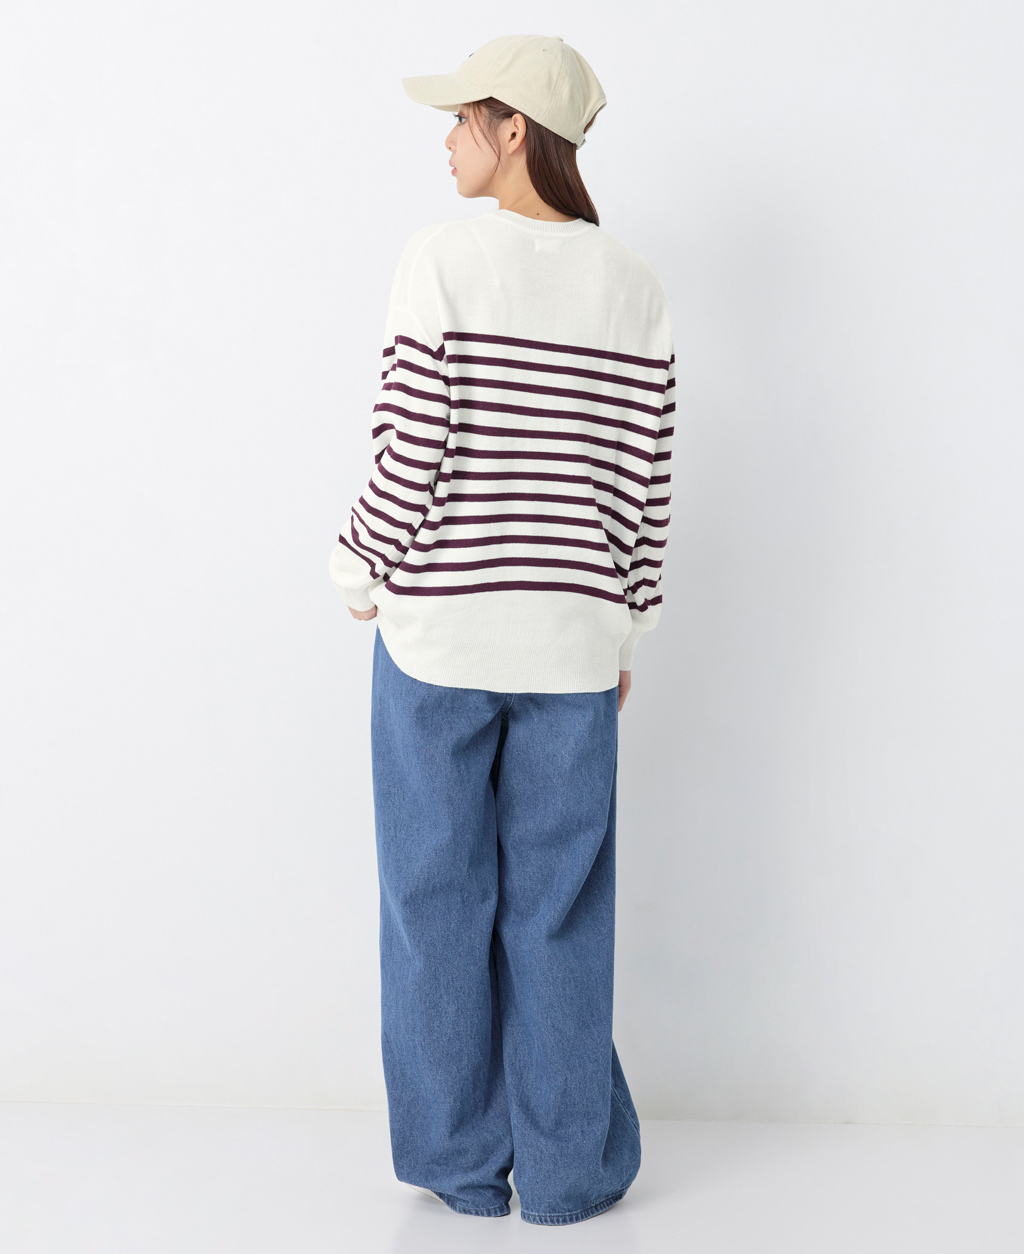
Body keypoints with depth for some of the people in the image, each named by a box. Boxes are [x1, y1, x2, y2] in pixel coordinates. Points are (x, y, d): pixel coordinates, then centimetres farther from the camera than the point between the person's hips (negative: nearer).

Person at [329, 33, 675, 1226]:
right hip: (569, 639, 3)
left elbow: (409, 453, -13)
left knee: (440, 896, 10)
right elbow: (644, 481, 2)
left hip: (437, 631, -3)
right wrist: (623, 633, 12)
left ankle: (461, 1160, 22)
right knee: (559, 907, 11)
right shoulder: (634, 289, 1)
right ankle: (567, 1169, 20)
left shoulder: (445, 259, -11)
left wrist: (362, 577, 4)